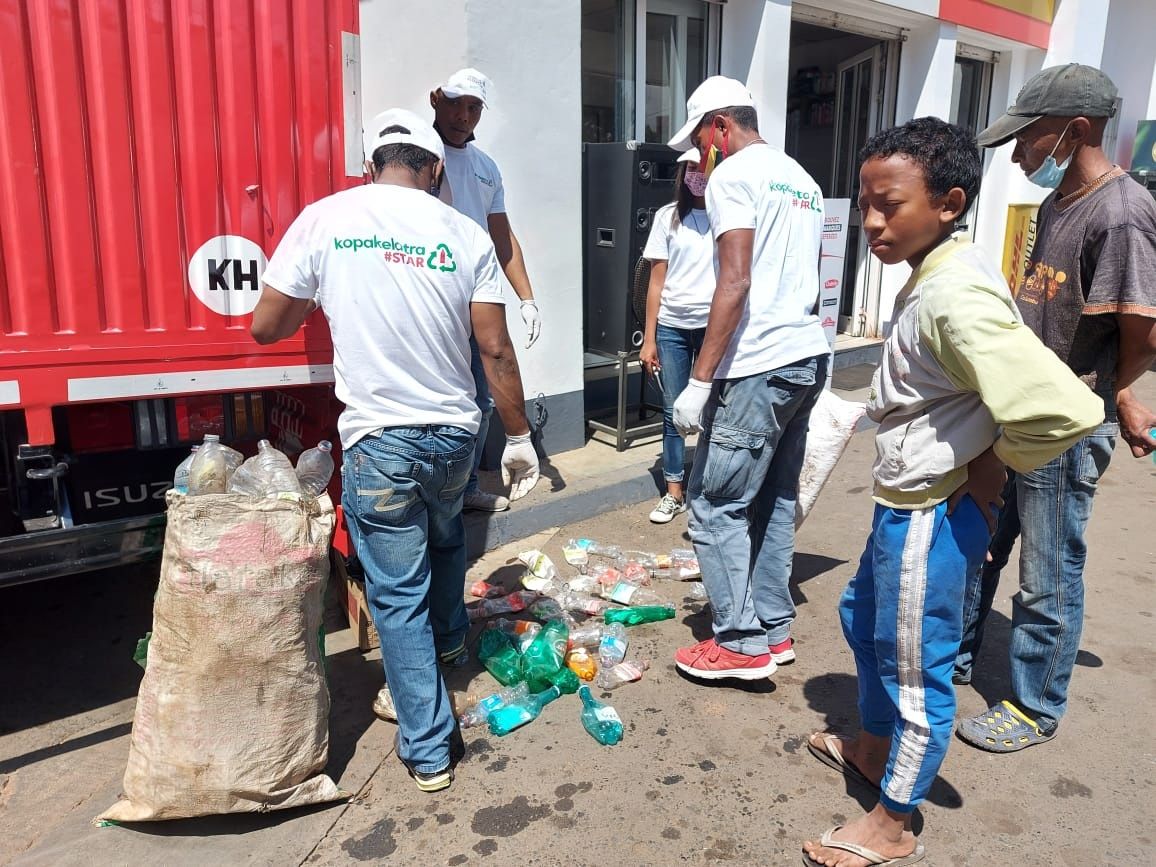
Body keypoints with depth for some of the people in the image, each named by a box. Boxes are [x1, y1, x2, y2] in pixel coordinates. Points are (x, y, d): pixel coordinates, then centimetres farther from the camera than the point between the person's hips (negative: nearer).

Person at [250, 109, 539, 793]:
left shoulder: (324, 220, -4)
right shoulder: (467, 236, -2)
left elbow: (267, 326, 2)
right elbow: (496, 350, -3)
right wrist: (520, 438, 6)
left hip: (378, 441, -3)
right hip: (456, 433, 3)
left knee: (398, 594, 9)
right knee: (446, 538, 32)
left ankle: (429, 751, 18)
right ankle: (450, 637, 58)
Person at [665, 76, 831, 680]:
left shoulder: (732, 176, -7)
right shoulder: (801, 178, 20)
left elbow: (736, 282, -19)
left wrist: (700, 380, -19)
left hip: (758, 366, -9)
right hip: (808, 357, 10)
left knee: (716, 504, -1)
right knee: (775, 500, 15)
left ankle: (742, 643, 6)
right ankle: (774, 629, 24)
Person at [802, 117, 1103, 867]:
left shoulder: (956, 296, -27)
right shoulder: (937, 276, 3)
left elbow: (1067, 408, -34)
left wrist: (992, 464, -17)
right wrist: (978, 450, 10)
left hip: (932, 517, -10)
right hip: (906, 505, 10)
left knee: (915, 665, 8)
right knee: (864, 618, 27)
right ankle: (876, 745, 51)